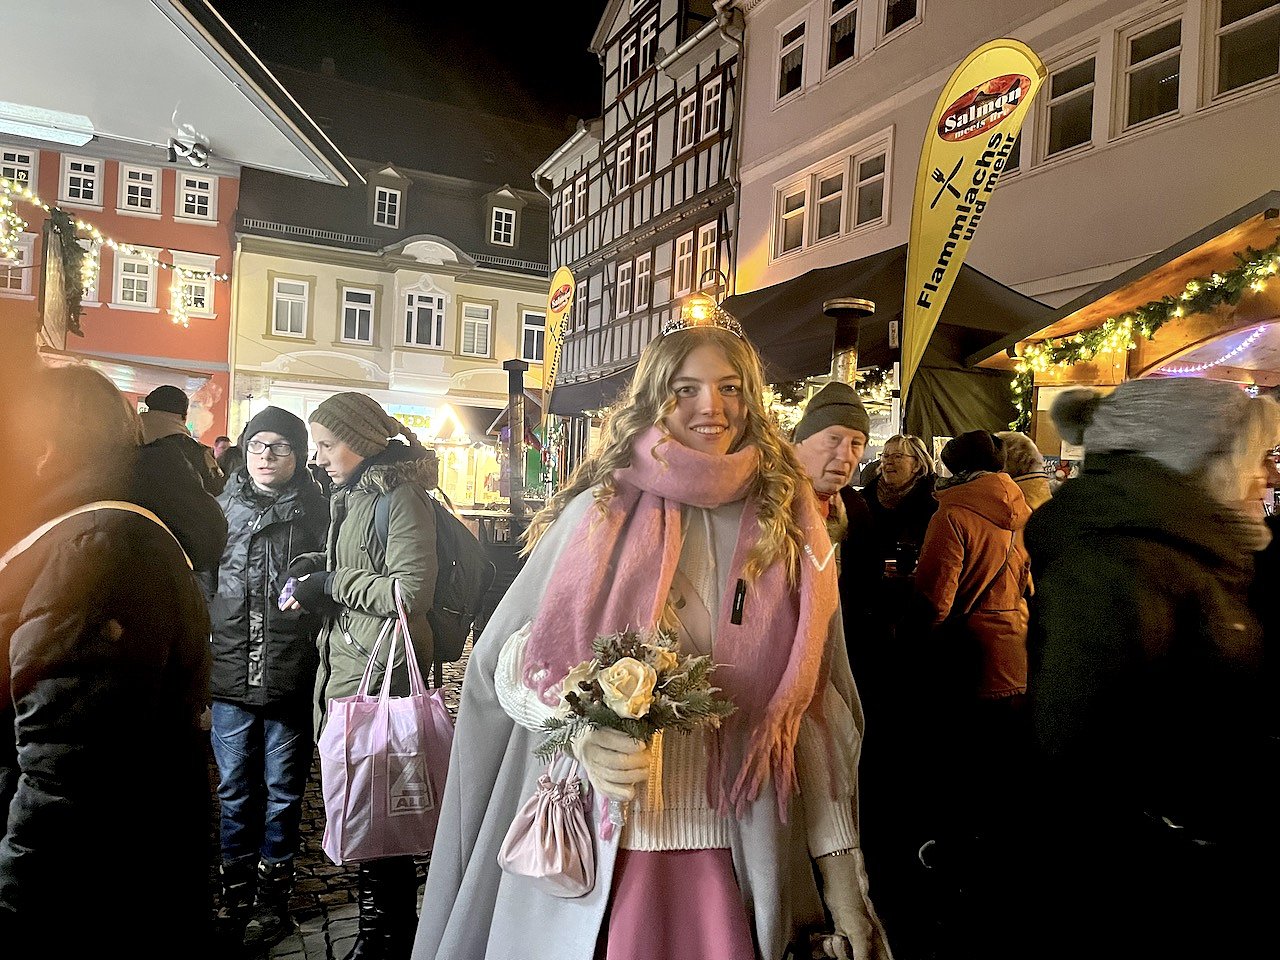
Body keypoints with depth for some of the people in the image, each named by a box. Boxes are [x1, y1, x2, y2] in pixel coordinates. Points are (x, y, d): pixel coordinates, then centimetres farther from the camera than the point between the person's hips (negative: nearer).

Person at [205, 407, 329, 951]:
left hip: (292, 678, -2)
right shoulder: (221, 508, 7)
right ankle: (235, 898, 29)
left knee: (282, 792, 11)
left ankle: (273, 898, 27)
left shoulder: (317, 513, -1)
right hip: (230, 676, 2)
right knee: (235, 792, 13)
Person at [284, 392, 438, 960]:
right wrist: (320, 570, 6)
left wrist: (333, 583, -12)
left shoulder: (400, 498, -12)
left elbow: (413, 591, -19)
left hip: (380, 672, -9)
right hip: (345, 662, 9)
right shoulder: (350, 496, 16)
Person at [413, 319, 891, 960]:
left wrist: (843, 881, 2)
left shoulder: (790, 527, 1)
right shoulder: (602, 511, -5)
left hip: (739, 856, 2)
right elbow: (506, 656, -2)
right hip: (601, 853, -1)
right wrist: (581, 729, -21)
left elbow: (816, 708, 2)